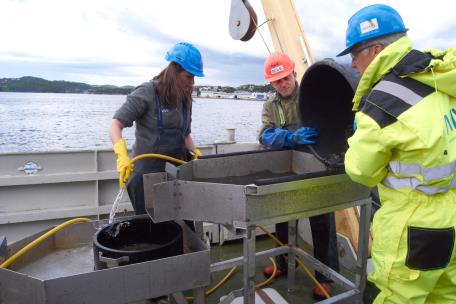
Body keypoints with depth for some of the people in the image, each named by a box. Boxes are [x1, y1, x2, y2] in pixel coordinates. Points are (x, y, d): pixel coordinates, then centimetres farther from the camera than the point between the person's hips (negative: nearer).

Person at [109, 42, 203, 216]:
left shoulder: (185, 99, 9)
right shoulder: (147, 92, -9)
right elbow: (116, 124, -13)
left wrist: (195, 152, 0)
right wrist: (122, 155, -30)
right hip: (146, 174, -5)